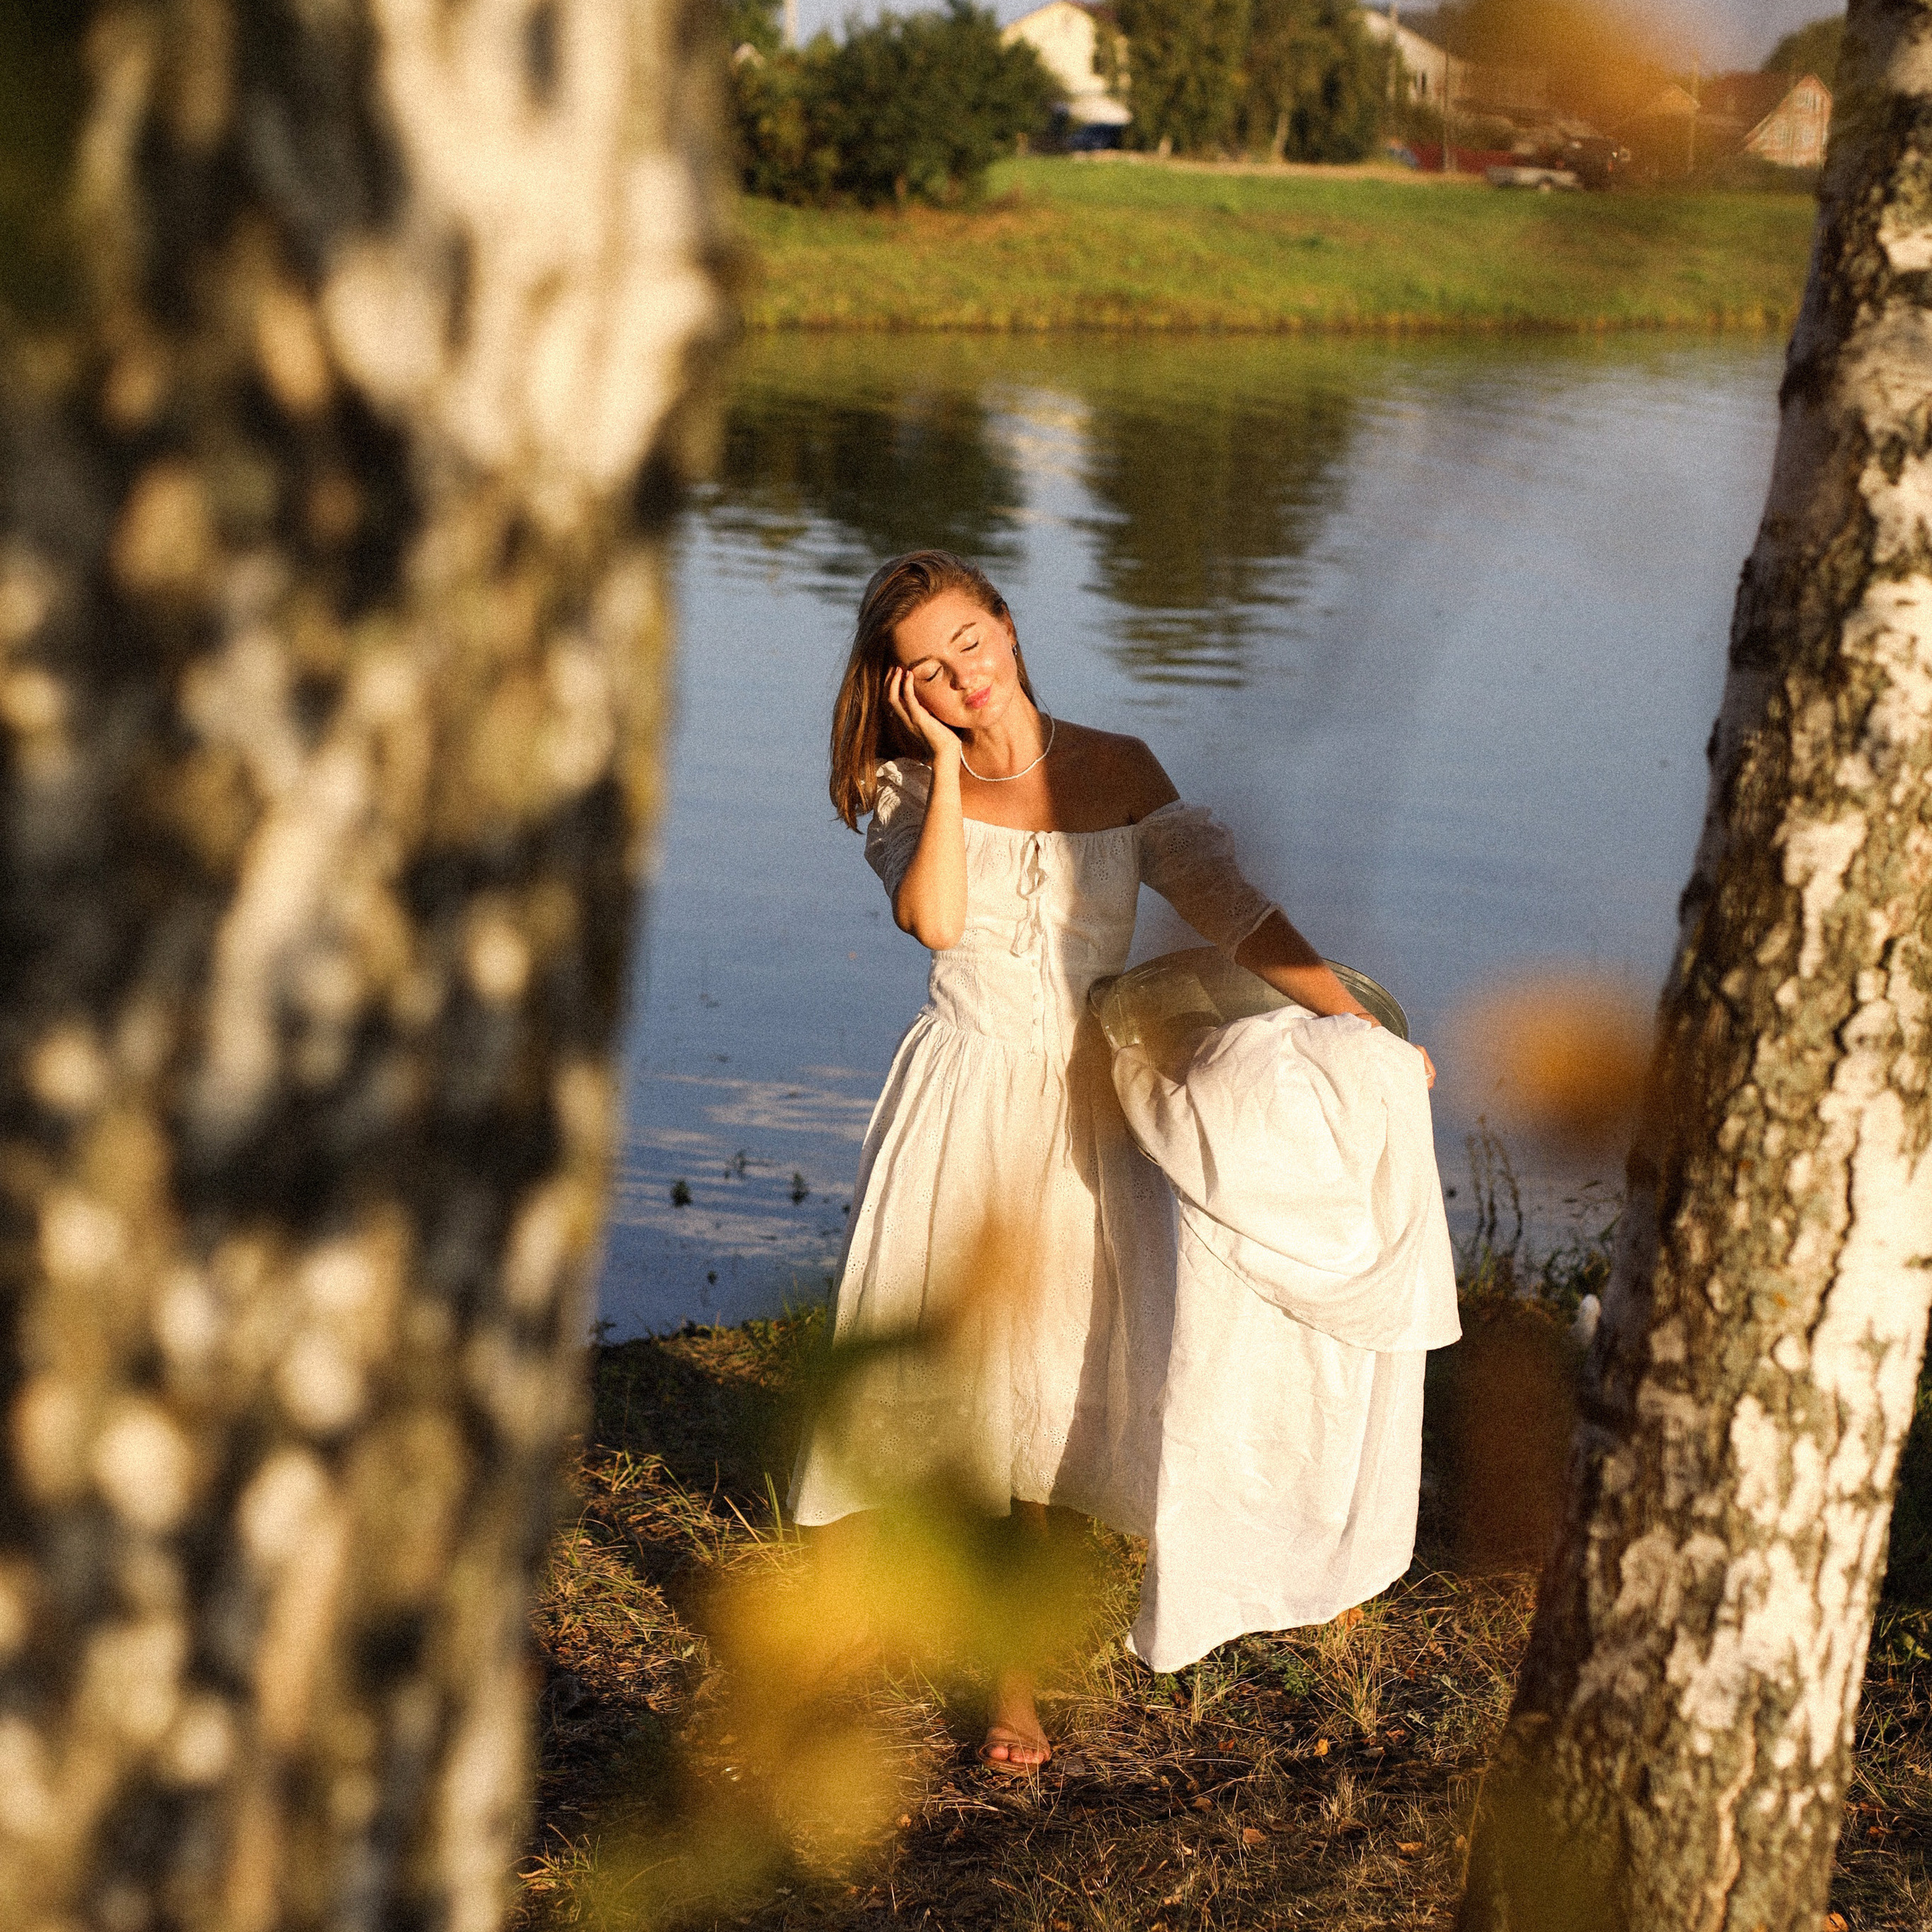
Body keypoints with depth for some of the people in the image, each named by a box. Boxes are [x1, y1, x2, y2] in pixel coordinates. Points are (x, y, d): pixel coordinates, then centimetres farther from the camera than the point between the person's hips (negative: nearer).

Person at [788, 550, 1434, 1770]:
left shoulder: (1119, 772, 4)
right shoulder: (913, 787, -1)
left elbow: (1229, 907, 4)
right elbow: (935, 920, -20)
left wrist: (1357, 1021, -2)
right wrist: (948, 760, -16)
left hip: (1086, 1110, 1)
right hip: (965, 1105, -1)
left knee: (1062, 1376, 2)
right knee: (956, 1365, -2)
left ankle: (1015, 1667, 15)